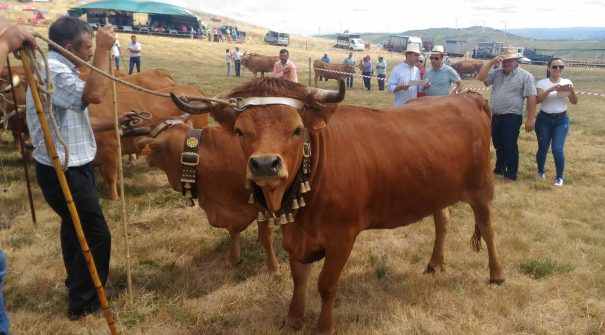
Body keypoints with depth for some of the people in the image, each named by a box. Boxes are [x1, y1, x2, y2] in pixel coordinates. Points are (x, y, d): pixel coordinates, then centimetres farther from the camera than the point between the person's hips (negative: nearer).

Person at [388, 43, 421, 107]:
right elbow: (390, 88, -11)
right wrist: (401, 87, -27)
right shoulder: (397, 69, -7)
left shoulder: (417, 70, 10)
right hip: (400, 106, -5)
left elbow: (418, 88, 16)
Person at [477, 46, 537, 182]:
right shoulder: (496, 73, 10)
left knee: (510, 146, -1)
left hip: (512, 117, -5)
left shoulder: (525, 76, -4)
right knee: (498, 145, 17)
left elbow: (531, 98, -7)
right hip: (495, 116, 5)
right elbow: (480, 77, 0)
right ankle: (499, 169, 33)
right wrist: (491, 62, -7)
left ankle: (511, 174, 8)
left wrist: (530, 119, -12)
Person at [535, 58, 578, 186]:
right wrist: (550, 90, -28)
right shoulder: (542, 83, -3)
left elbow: (574, 102, -1)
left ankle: (559, 177, 8)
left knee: (557, 149, -9)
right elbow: (537, 100, -16)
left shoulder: (567, 82, 2)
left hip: (561, 120, 0)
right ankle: (540, 172, 32)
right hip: (544, 119, 0)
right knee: (543, 148, 8)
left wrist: (572, 90, -19)